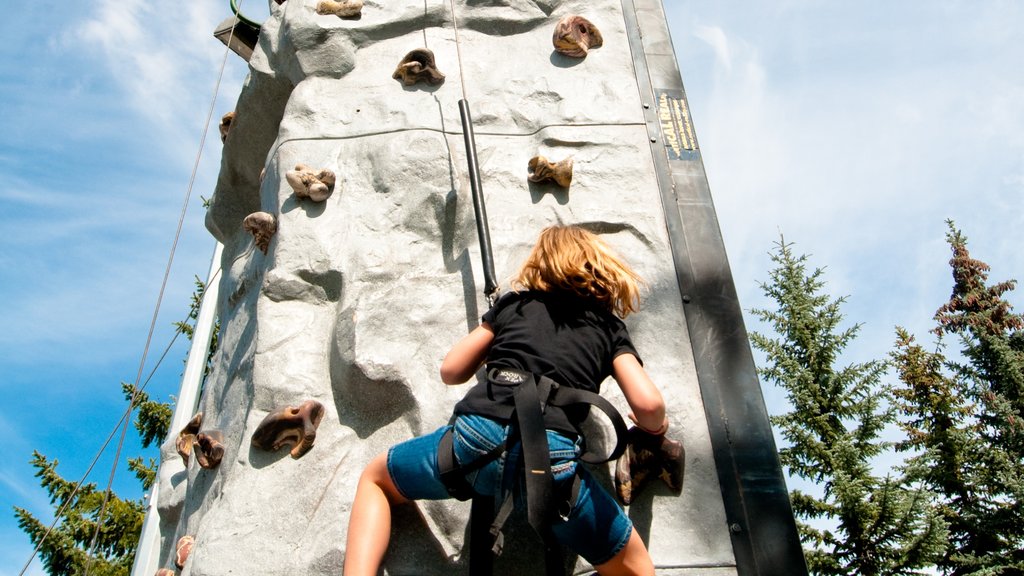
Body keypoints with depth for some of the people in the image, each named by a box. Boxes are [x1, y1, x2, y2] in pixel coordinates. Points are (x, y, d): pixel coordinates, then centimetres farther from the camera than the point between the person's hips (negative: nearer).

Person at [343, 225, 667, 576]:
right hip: (552, 454, -1)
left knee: (374, 478, 29)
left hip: (475, 436, 2)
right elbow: (648, 403, 7)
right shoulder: (609, 326, 21)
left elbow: (450, 371, 24)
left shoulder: (512, 303, 24)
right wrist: (655, 427, 30)